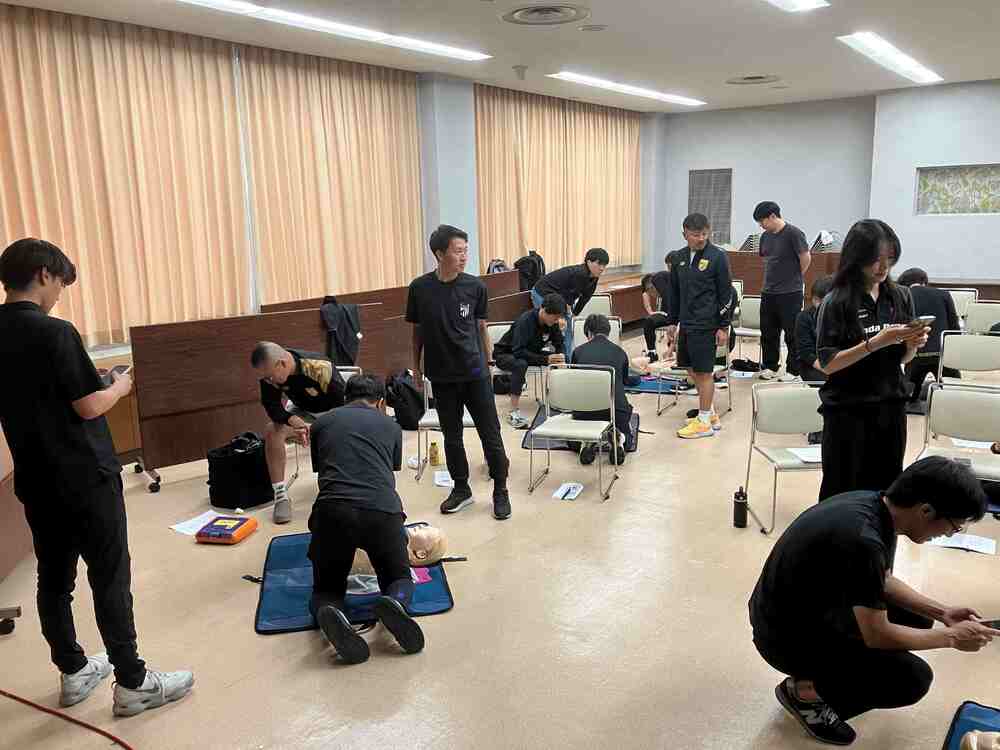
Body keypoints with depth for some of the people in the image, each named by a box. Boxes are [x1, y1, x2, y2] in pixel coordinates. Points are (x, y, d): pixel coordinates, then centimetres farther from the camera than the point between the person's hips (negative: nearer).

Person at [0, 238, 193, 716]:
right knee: (110, 578, 1)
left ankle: (73, 672, 29)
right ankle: (132, 683, 10)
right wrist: (120, 387, 1)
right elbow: (89, 407, -17)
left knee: (54, 577, 15)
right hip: (83, 478, -7)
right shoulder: (55, 333, -19)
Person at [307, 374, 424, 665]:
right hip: (382, 511, 0)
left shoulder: (321, 423, 25)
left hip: (331, 512, 0)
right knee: (400, 580, 23)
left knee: (326, 589, 21)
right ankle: (394, 603, -14)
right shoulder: (390, 425, 25)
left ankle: (328, 612, -16)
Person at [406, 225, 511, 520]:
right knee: (452, 437, 13)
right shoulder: (419, 288, -6)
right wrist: (416, 367, 9)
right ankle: (461, 489, 30)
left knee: (491, 435, 3)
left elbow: (481, 328, 5)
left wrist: (488, 365, 7)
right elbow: (417, 330, 5)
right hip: (442, 376, 1)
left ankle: (500, 491, 19)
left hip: (475, 374, -1)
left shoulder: (475, 286, -6)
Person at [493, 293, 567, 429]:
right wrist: (545, 359, -45)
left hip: (530, 353, 6)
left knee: (560, 361, -14)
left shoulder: (553, 323, -10)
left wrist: (560, 356, -26)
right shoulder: (525, 320, -30)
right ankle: (514, 412, -38)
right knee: (521, 364, -40)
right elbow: (518, 351, -37)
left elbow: (559, 345, -2)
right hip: (505, 354, -6)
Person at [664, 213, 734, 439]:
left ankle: (704, 422, 11)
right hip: (686, 323, 6)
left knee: (703, 371, 0)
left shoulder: (717, 257, -8)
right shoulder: (679, 258, 9)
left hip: (705, 325, -6)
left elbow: (726, 295, -7)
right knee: (691, 369, 12)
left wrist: (724, 327, -10)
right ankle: (711, 414, 27)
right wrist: (671, 323, 15)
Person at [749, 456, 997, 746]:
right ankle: (803, 690, 3)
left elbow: (882, 583, 13)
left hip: (812, 609, 9)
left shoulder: (874, 504, -5)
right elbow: (877, 636, -22)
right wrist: (952, 637, -10)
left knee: (916, 618, 12)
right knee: (913, 678, -15)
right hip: (787, 636, -9)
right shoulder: (863, 540, -33)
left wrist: (942, 612, 4)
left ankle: (820, 673, 16)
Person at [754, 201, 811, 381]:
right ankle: (770, 366, 23)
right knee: (768, 332, 11)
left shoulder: (793, 233, -12)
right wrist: (771, 278, 12)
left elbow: (806, 258, -9)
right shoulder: (766, 236, 9)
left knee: (792, 334, 1)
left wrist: (794, 278, 2)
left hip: (790, 294, -7)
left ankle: (792, 371, 10)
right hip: (768, 292, 7)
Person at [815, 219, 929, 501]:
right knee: (842, 492, 4)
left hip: (891, 407, 4)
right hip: (847, 411, -4)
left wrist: (914, 344, -11)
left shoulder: (900, 296, 3)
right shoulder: (836, 302, -10)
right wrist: (875, 342, -24)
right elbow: (827, 363, -15)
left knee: (885, 491, 9)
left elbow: (903, 358, 10)